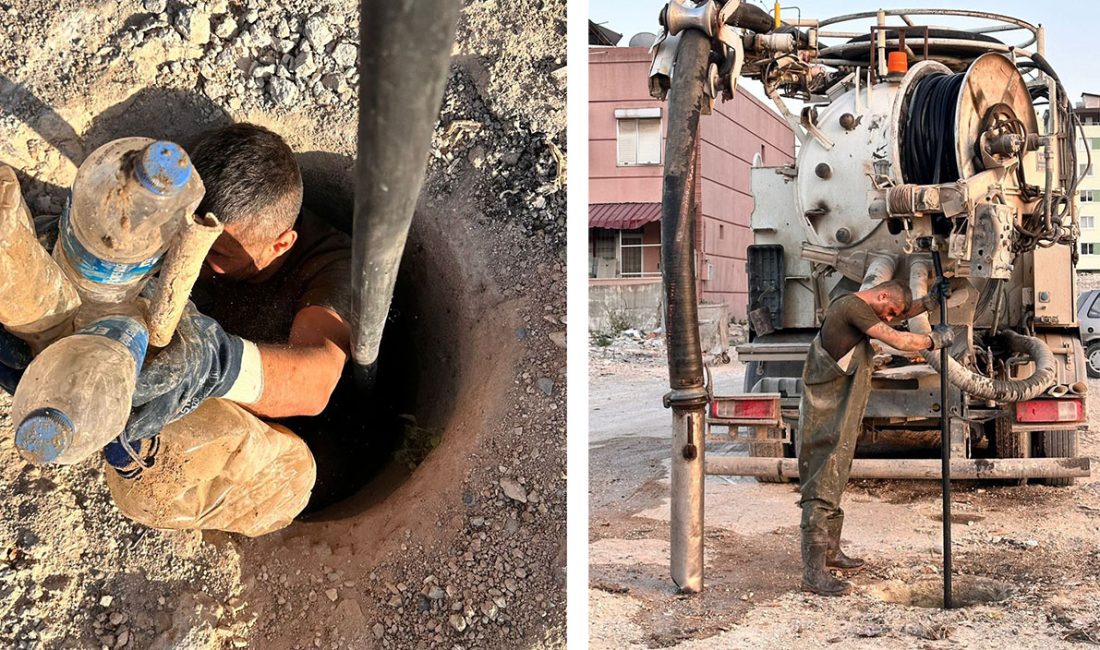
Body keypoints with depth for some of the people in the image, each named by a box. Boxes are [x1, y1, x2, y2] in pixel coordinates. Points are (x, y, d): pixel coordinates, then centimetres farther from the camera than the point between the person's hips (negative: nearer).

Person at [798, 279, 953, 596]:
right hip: (827, 413, -11)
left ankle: (830, 550, 34)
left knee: (834, 480, 20)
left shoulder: (850, 305, 16)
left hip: (837, 411, 11)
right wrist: (934, 340, -5)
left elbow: (900, 314, 30)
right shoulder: (854, 307, -15)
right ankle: (814, 572, -11)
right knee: (822, 487, -11)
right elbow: (897, 340, -20)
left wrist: (930, 301, 19)